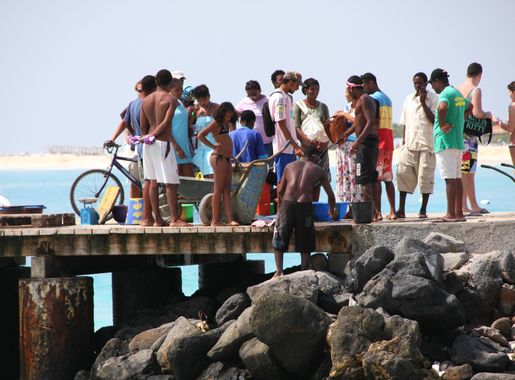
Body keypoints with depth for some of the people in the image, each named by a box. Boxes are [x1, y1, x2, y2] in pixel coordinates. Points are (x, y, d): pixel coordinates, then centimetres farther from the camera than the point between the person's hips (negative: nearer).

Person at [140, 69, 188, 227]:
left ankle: (157, 219, 11)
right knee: (171, 182, -6)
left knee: (151, 181, 9)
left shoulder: (146, 100, 11)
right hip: (163, 143, -7)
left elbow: (143, 126, 13)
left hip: (148, 143, 7)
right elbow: (166, 123, -17)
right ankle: (175, 219, -9)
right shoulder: (171, 99, -7)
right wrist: (152, 135, -10)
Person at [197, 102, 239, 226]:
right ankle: (215, 220, -5)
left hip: (226, 159, 9)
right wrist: (213, 146, -15)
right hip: (219, 157, -9)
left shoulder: (225, 123, 17)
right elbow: (200, 135, -17)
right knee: (218, 189, -7)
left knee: (227, 190, 4)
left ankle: (230, 219, 1)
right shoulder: (216, 123, -8)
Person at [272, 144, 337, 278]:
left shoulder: (290, 166, 20)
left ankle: (279, 271, 0)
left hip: (287, 203, 1)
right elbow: (330, 194, 20)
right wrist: (332, 211, 38)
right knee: (305, 243, 11)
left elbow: (280, 191, 22)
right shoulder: (318, 170, 16)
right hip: (304, 205, -1)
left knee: (278, 241, 11)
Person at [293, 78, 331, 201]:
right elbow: (296, 127, -7)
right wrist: (308, 140, -23)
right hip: (305, 145, -4)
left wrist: (325, 142, -11)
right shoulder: (298, 106, 2)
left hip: (321, 146, 4)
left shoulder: (323, 107, 14)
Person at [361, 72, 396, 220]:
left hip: (378, 140, -9)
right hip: (388, 140, 9)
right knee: (387, 178, 9)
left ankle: (377, 212, -13)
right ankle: (392, 211, 7)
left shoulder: (374, 98, -9)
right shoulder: (386, 98, 20)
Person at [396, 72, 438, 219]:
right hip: (409, 144, 4)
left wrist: (423, 103, -14)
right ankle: (401, 209, 1)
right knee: (403, 174, -2)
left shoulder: (433, 98, -2)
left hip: (426, 145, -4)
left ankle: (423, 210, 6)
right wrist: (403, 141, 11)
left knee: (425, 176, -2)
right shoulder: (409, 99, 14)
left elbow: (434, 120, -11)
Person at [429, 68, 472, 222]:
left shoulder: (445, 94, -12)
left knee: (450, 179, -9)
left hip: (445, 141, -9)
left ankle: (451, 214, -10)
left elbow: (442, 107, -35)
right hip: (458, 141, 9)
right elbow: (469, 107, 37)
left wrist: (442, 124, -21)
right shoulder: (458, 94, 17)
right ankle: (459, 213, 12)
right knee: (457, 178, 10)